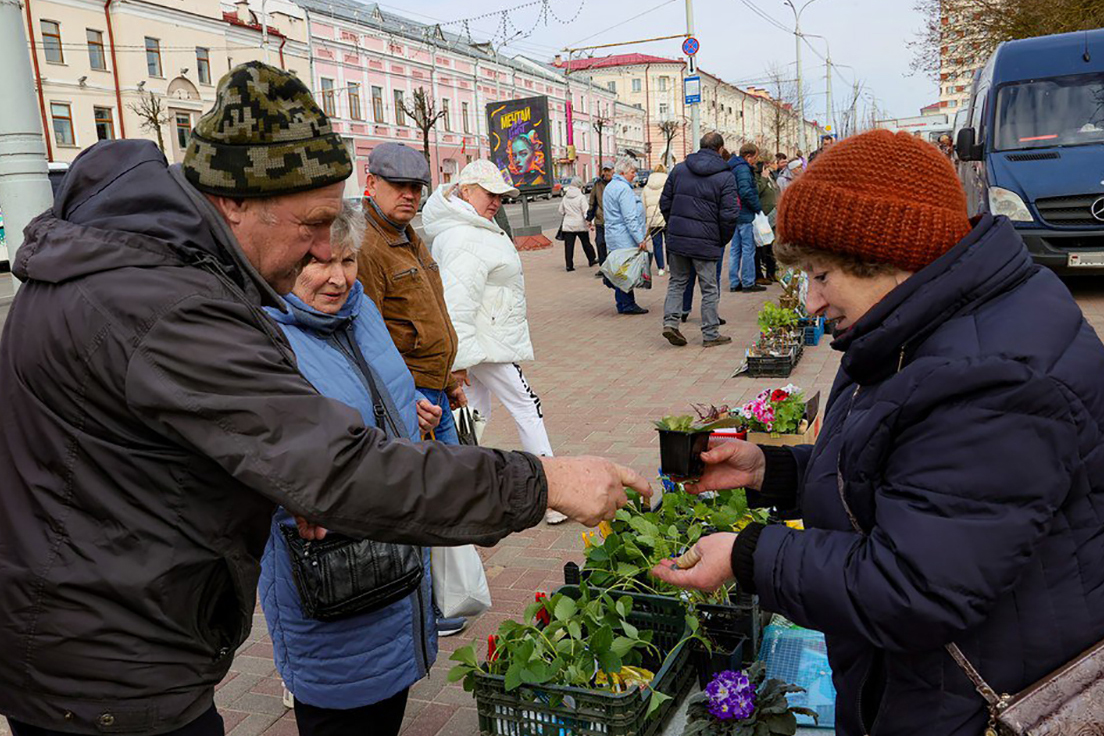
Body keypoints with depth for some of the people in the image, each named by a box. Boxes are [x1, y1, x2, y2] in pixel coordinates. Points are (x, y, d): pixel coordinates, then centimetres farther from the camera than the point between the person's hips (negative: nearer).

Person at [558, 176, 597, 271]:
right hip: (580, 225, -3)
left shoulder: (565, 198, 6)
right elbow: (585, 212, -14)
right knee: (586, 243, 13)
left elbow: (561, 212, 13)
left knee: (569, 245, 1)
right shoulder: (581, 197, -9)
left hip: (568, 225, 3)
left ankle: (569, 265, -3)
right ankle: (592, 260, 26)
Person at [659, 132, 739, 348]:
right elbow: (729, 214, -11)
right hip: (705, 241, -3)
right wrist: (723, 240, 3)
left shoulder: (679, 169, 6)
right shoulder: (725, 177, -6)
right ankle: (710, 334, 14)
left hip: (676, 238, 4)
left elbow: (665, 202, 9)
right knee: (710, 288, 7)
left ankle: (670, 321, 4)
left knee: (677, 281, 18)